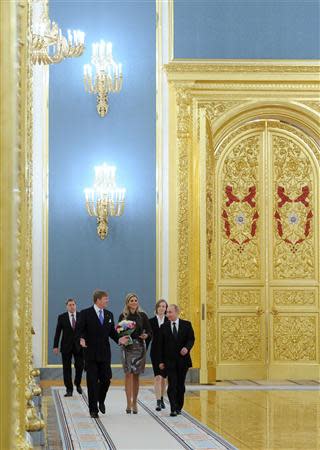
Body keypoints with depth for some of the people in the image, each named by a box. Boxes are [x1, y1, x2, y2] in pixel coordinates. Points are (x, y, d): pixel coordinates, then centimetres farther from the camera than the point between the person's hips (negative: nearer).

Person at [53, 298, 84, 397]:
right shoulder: (62, 317, 2)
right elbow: (58, 332, 2)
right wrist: (55, 346, -3)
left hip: (78, 345, 0)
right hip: (66, 346, 0)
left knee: (79, 366, -3)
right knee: (67, 368, 1)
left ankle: (77, 383, 24)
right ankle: (69, 389, 8)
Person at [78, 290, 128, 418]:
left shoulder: (109, 314, 12)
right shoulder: (85, 313, -3)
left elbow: (112, 331, 14)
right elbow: (80, 330, -6)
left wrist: (118, 339, -5)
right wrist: (81, 339, -25)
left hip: (105, 353, 4)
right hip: (91, 352, -4)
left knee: (106, 379, 2)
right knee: (92, 382, 0)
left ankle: (101, 400, 30)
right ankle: (93, 409, 7)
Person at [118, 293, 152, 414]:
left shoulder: (142, 315, 3)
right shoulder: (123, 316, 2)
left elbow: (149, 331, 5)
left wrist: (146, 335, -16)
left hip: (139, 346, 1)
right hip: (127, 346, -1)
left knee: (136, 375, 7)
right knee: (128, 374, -9)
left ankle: (134, 403, 15)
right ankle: (129, 403, -10)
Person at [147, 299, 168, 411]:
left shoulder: (169, 321, 2)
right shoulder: (151, 321, 2)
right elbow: (148, 338, 4)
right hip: (155, 351, -1)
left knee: (163, 377, 11)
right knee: (158, 377, -10)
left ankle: (161, 399, 26)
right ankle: (158, 402, -16)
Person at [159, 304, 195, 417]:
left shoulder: (186, 325, 3)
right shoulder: (164, 327, 4)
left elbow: (191, 339, 1)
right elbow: (161, 345, 5)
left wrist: (187, 348, -21)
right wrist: (161, 361, 0)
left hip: (182, 359, 1)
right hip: (169, 361, -1)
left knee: (181, 385, 8)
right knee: (172, 385, -9)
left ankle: (179, 407, 20)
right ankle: (173, 409, -11)